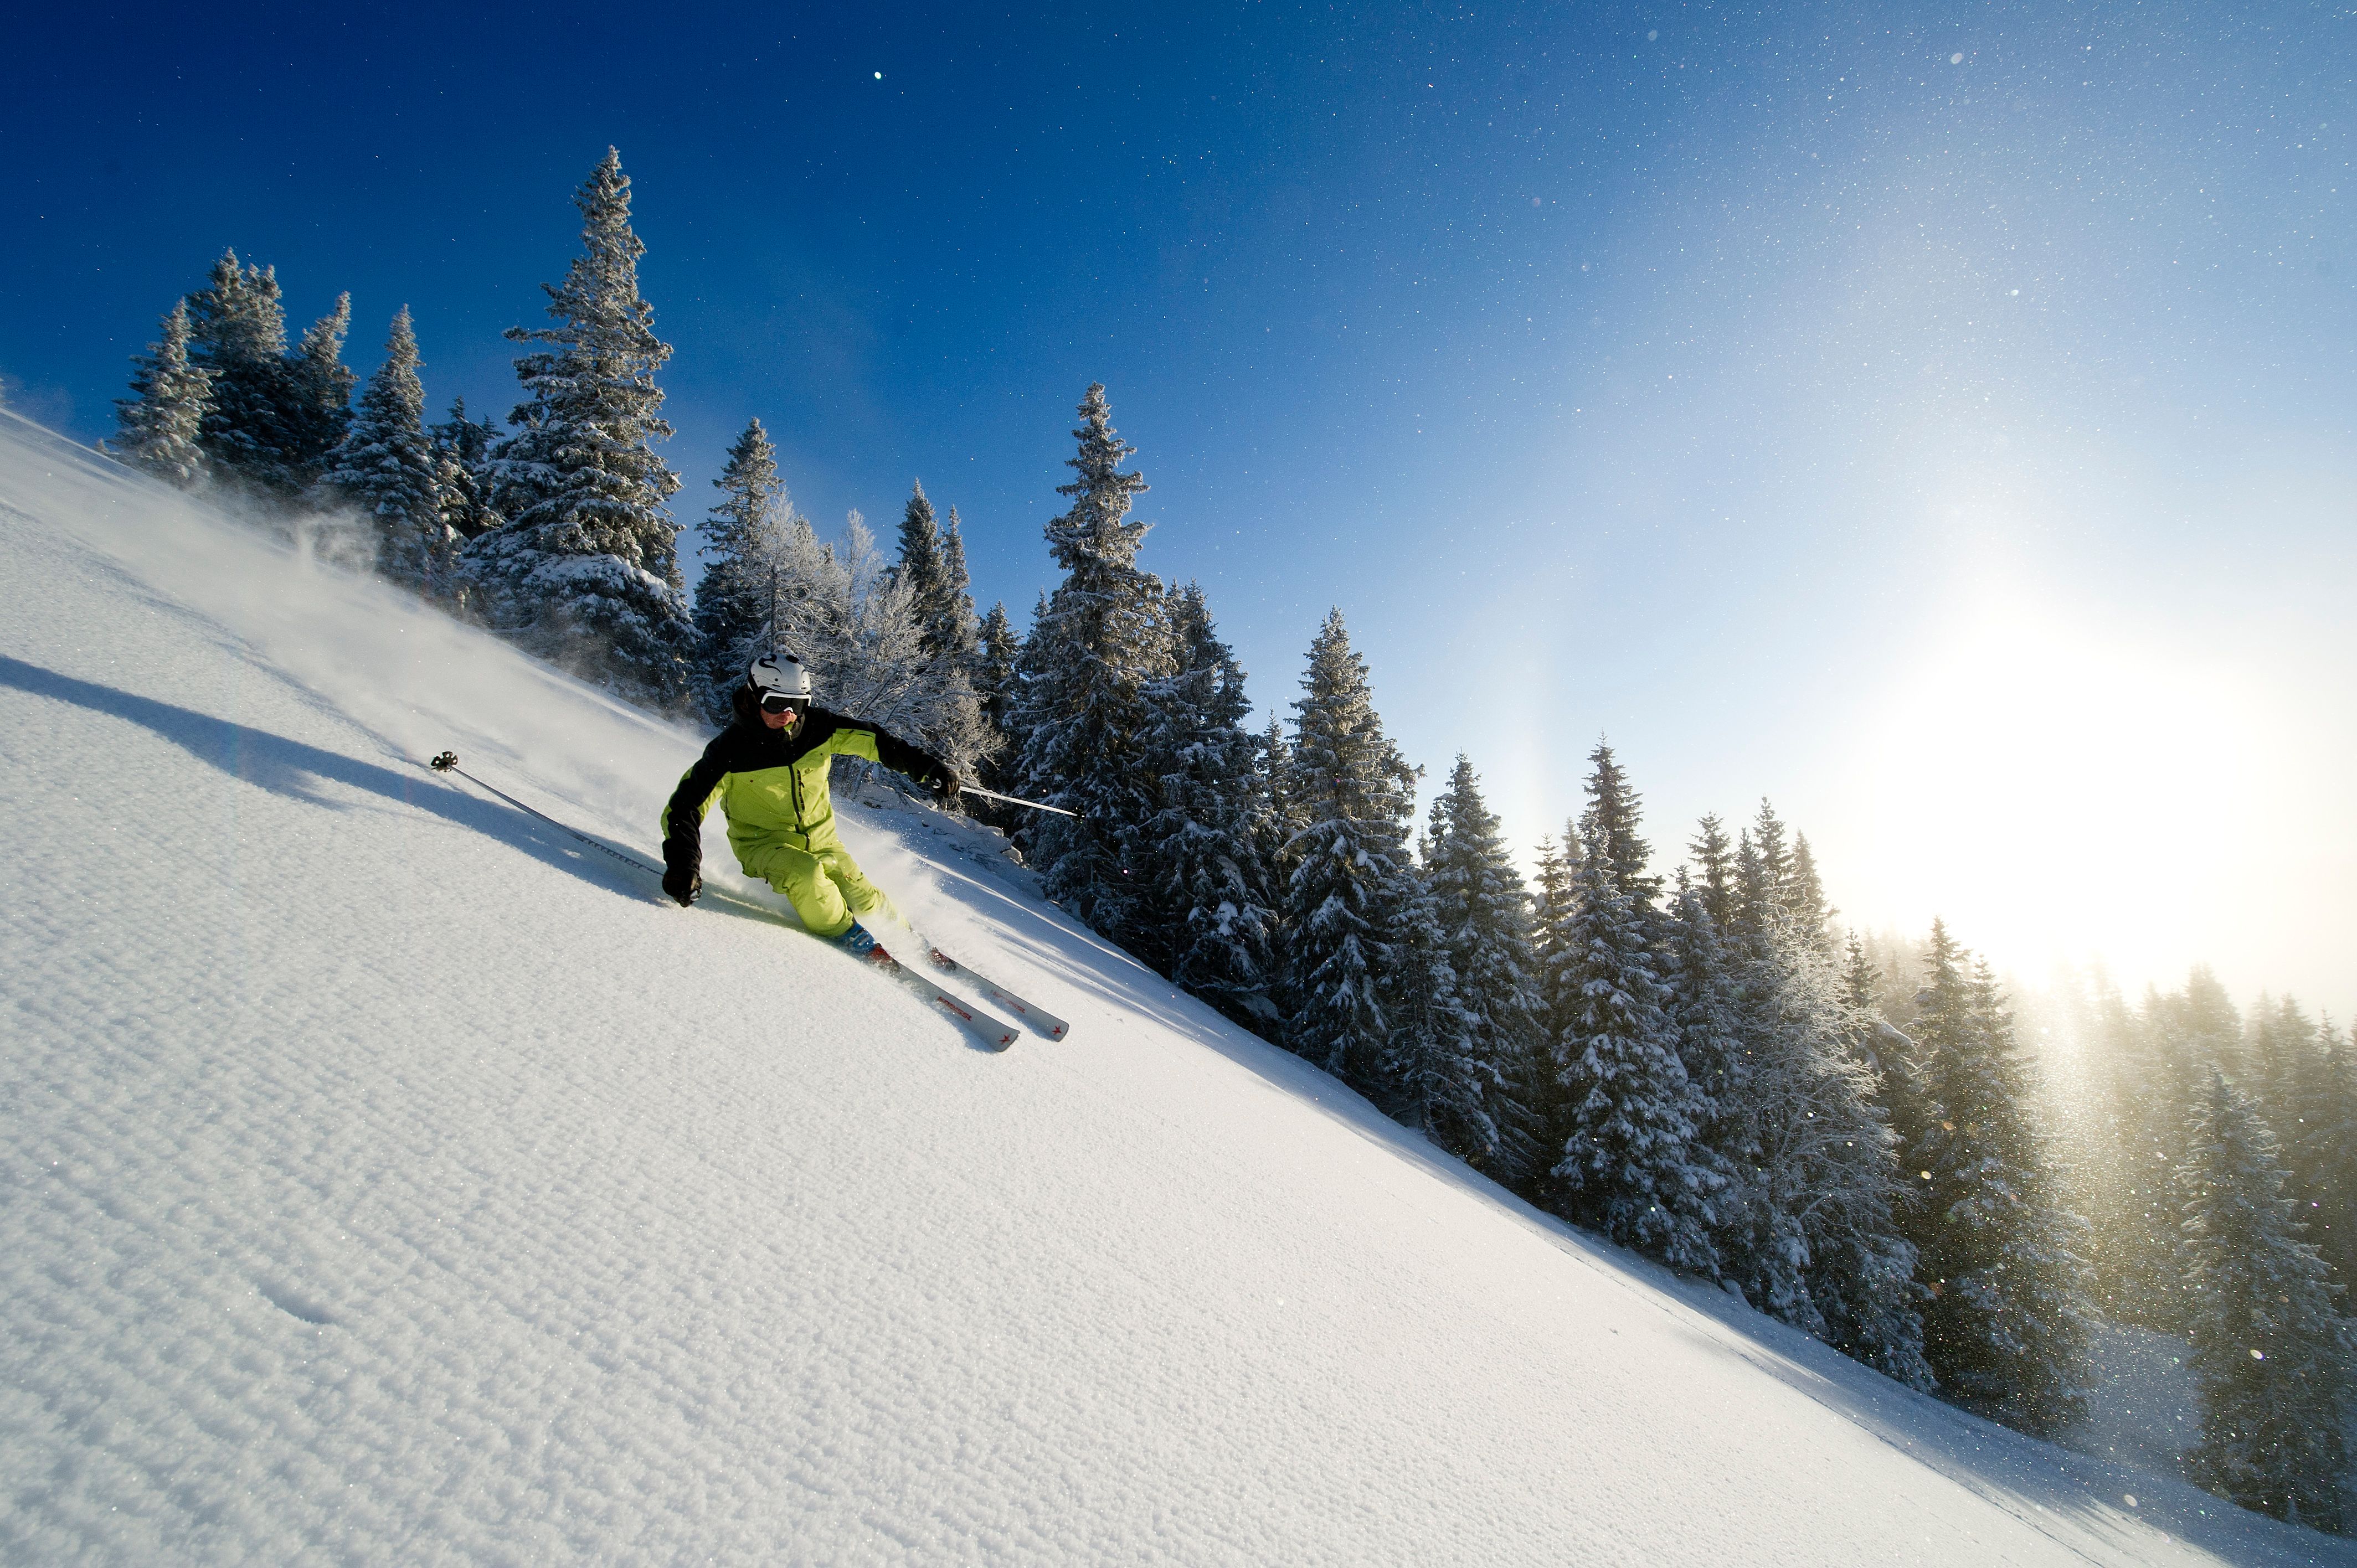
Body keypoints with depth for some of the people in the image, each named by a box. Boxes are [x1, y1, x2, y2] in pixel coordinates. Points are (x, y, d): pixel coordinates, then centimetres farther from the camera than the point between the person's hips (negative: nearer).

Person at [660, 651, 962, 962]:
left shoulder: (816, 727, -13)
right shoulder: (731, 749, -21)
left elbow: (874, 741, -8)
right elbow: (686, 806, -21)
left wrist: (928, 767, -18)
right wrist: (683, 865, -35)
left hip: (820, 836, 3)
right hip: (763, 842, -3)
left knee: (865, 899, -4)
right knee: (805, 874, -33)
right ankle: (852, 938, -8)